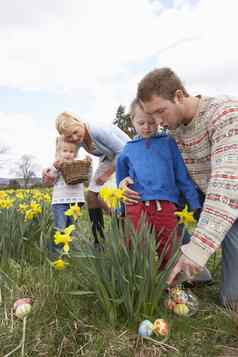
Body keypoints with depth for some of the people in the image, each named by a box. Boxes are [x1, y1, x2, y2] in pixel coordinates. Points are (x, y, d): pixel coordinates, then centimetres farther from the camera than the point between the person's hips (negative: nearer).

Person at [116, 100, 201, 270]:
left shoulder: (168, 142, 8)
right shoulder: (128, 150, 10)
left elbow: (183, 176, 9)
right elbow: (121, 184, 19)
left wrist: (195, 204, 6)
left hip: (166, 206, 0)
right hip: (136, 207, 1)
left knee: (167, 256, 11)